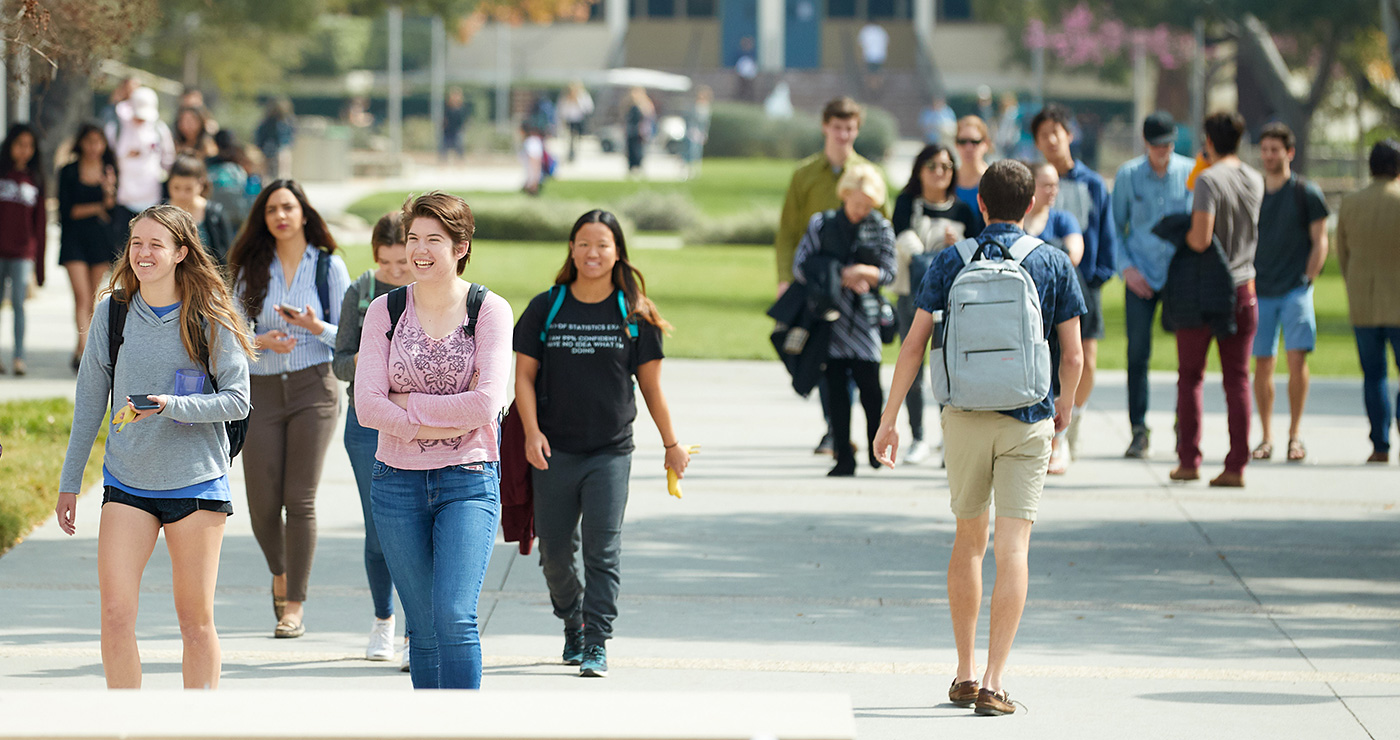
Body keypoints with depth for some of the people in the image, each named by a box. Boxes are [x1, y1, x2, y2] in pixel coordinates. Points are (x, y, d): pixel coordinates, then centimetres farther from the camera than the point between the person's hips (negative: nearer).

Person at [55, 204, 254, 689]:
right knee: (115, 615, -8)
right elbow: (89, 401, 10)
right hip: (126, 483, 2)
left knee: (196, 622, 4)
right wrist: (69, 482, 12)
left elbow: (237, 401, -7)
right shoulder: (112, 312, 3)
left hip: (196, 482, -2)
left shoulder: (209, 319, -5)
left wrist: (170, 406, -23)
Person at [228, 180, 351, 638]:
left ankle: (295, 606, 1)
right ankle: (280, 573, 30)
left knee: (300, 499, -6)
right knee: (262, 502, -1)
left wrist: (316, 327, -17)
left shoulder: (329, 266, 3)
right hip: (261, 390, 2)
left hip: (312, 388, -2)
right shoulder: (251, 268, 8)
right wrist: (260, 341, -12)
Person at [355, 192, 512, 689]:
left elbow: (487, 405, -14)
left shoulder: (490, 311, -3)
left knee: (454, 615, -17)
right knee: (424, 629, 8)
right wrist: (448, 421, -13)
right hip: (398, 482, 3)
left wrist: (408, 402, -9)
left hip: (469, 481, -3)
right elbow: (367, 406, -6)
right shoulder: (385, 311, 4)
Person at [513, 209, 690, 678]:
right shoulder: (546, 308, 2)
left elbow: (650, 383, 8)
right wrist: (532, 432, -10)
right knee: (555, 551, 8)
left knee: (602, 547, -12)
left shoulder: (633, 313, 1)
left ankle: (596, 646, -10)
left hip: (611, 452, -2)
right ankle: (572, 625, 33)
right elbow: (524, 375, 3)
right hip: (554, 452, 2)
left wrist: (672, 444, 13)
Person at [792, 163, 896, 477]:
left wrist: (864, 272, -14)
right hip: (831, 318, 0)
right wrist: (841, 279, -7)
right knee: (836, 386, -2)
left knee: (869, 386, -6)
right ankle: (844, 458, 2)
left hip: (864, 318, 0)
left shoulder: (881, 228, 8)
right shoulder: (822, 224, 7)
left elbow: (889, 273, 6)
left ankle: (876, 448, 17)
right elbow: (801, 264, 1)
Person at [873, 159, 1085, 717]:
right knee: (1013, 550, -3)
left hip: (964, 415, 1)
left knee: (969, 540, 17)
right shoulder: (1054, 265, 0)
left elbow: (914, 346, -2)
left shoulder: (951, 262, 1)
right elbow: (1073, 356, 1)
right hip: (1029, 419, -1)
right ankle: (993, 683, -11)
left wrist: (889, 420, 2)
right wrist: (1064, 407, 20)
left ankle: (965, 673, 20)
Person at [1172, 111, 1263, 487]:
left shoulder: (1209, 180, -15)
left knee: (1190, 376, 8)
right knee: (1237, 379, 4)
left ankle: (1189, 460, 9)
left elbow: (1201, 240, -23)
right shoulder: (1255, 181, 4)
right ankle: (1236, 466, 0)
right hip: (1242, 288, 4)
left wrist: (1184, 234, -1)